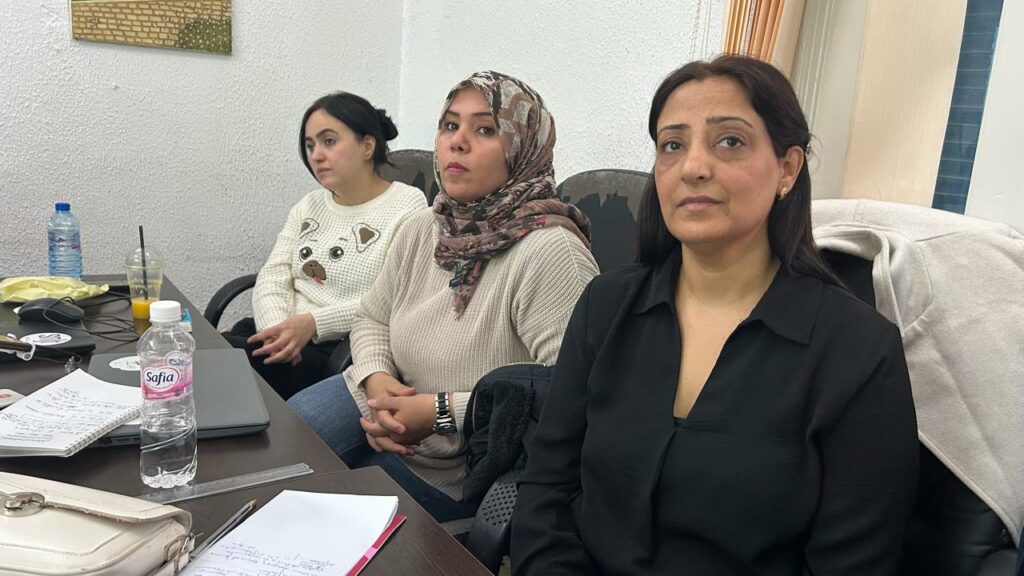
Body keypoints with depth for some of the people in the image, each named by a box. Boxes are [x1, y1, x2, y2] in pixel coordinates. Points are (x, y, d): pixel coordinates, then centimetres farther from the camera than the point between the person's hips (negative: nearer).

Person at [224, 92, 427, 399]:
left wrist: (313, 323, -21)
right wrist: (277, 328, -13)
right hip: (284, 341, 7)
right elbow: (272, 278, 8)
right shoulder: (309, 205, 19)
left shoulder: (409, 206, -3)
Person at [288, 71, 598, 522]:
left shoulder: (549, 252, -26)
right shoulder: (421, 230, 0)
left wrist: (442, 411, -28)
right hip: (388, 408, 7)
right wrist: (377, 379, -10)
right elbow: (372, 318, 14)